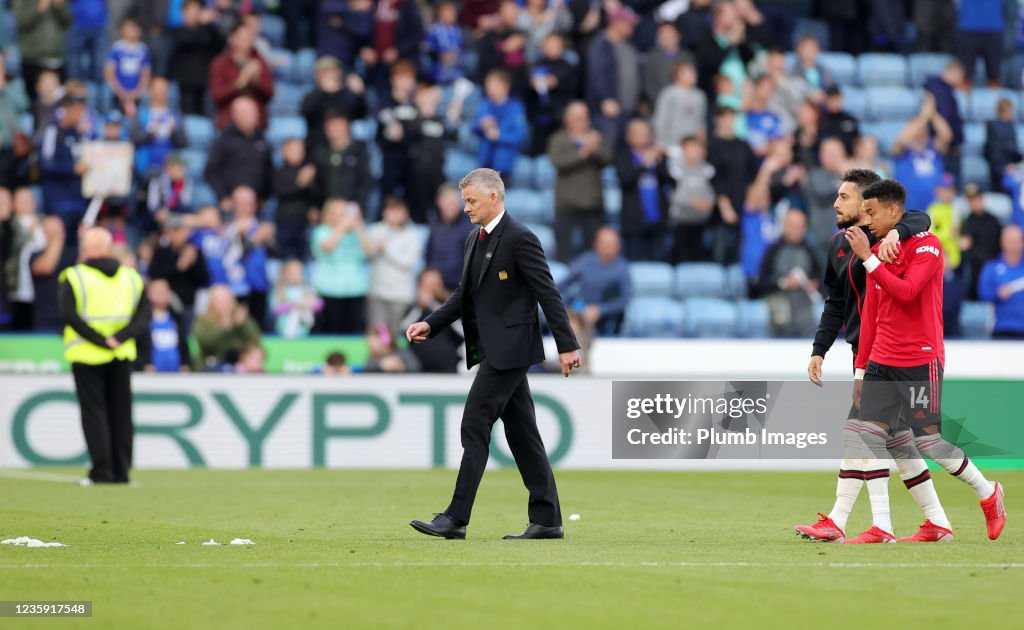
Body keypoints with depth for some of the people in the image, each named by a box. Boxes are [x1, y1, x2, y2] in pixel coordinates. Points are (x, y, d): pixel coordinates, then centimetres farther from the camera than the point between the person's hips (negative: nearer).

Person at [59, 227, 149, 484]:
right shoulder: (131, 277, 7)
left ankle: (102, 471, -5)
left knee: (94, 412, 0)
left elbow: (70, 316, -16)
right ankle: (121, 471, 9)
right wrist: (118, 338, -10)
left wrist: (100, 340, -16)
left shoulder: (74, 277, -5)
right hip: (122, 357, 4)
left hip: (87, 356, -4)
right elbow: (143, 315, -1)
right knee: (121, 414, 10)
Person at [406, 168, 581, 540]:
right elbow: (464, 295, 20)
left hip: (509, 349, -9)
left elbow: (548, 293, -14)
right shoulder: (475, 241, 15)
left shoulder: (520, 239, -13)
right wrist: (430, 325, 6)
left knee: (475, 427, -11)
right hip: (492, 351, 9)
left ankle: (456, 519, -12)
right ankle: (547, 520, 12)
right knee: (521, 433, 9)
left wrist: (566, 345, -16)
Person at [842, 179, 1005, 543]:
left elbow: (906, 291, -23)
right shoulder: (878, 252, 14)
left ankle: (988, 494, 18)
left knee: (929, 439, -5)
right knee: (871, 437, -6)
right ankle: (881, 528, -6)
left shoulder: (927, 247, -8)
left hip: (920, 361, -7)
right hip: (881, 361, 7)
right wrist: (860, 369, 16)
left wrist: (869, 258, -23)